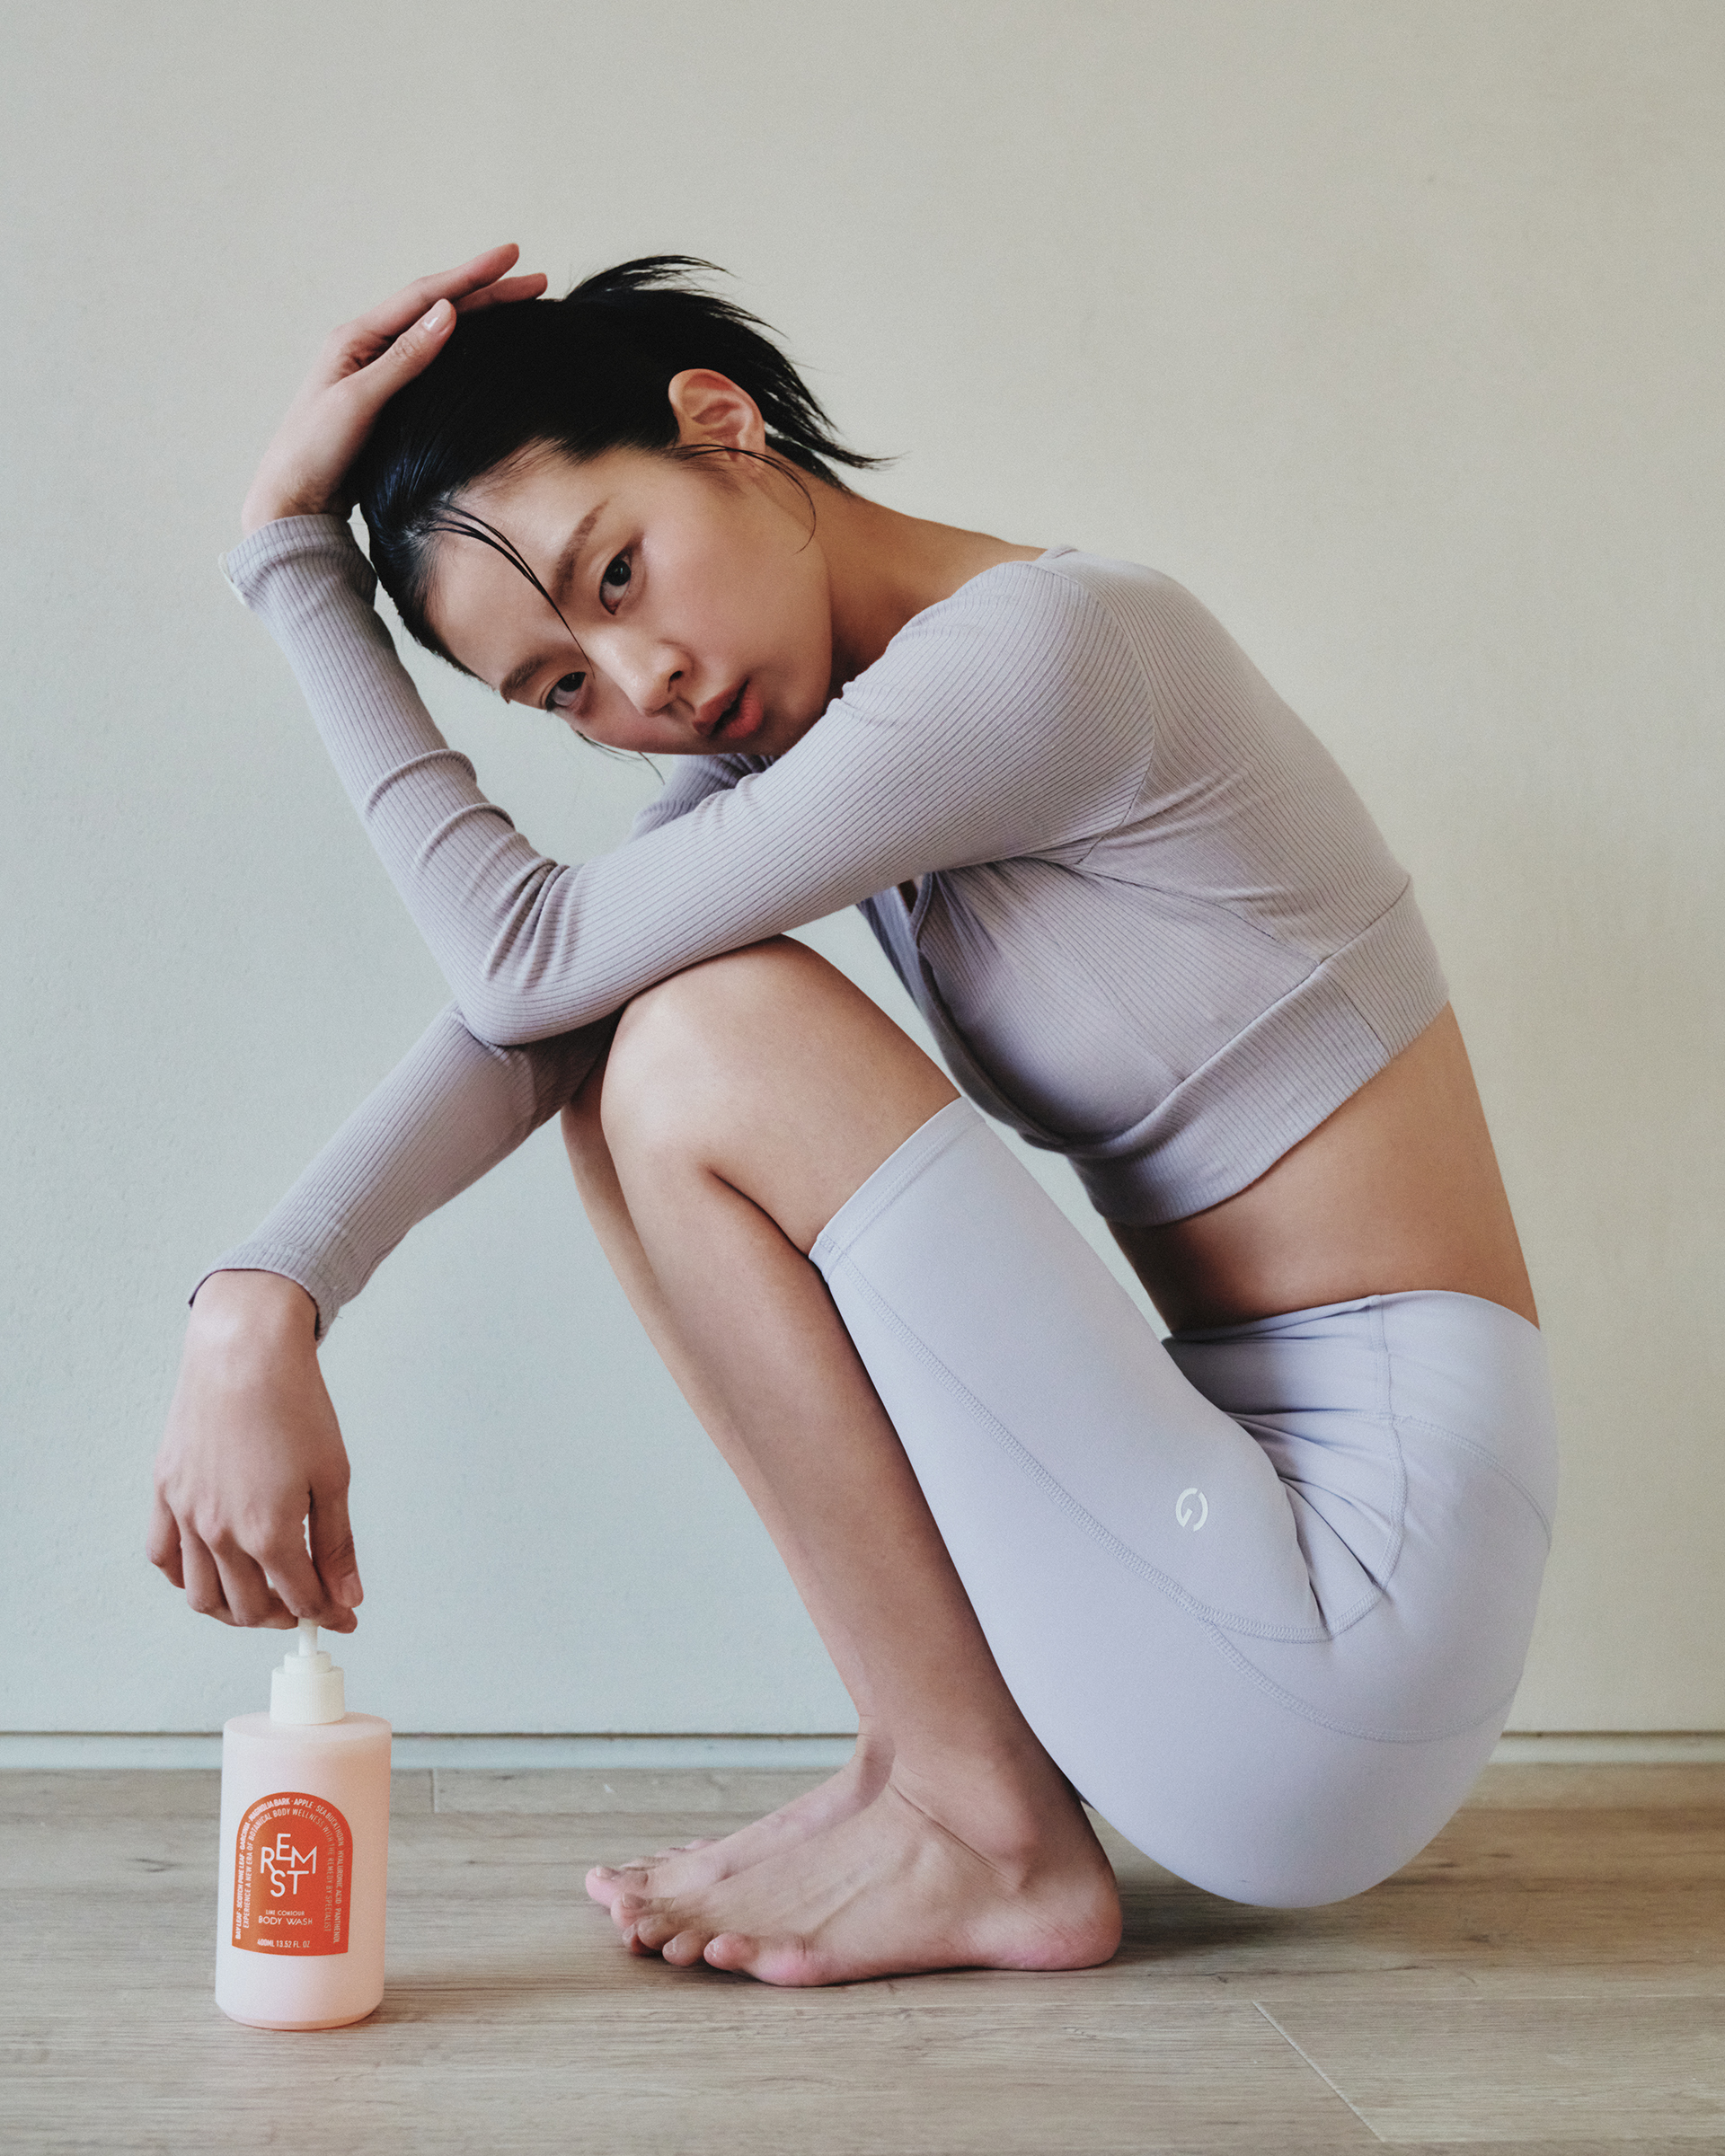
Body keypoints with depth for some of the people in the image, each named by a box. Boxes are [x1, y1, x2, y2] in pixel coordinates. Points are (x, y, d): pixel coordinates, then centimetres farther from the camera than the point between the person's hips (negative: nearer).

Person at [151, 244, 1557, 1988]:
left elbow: (524, 955, -15)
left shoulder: (1040, 647, -18)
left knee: (700, 1038, -16)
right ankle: (938, 1760, 5)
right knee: (628, 1061, 5)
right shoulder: (788, 720, 9)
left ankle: (980, 1833, -6)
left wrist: (293, 553, -6)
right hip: (1239, 1478, 9)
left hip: (1363, 1579, -9)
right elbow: (533, 1025, -3)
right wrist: (256, 1305, -20)